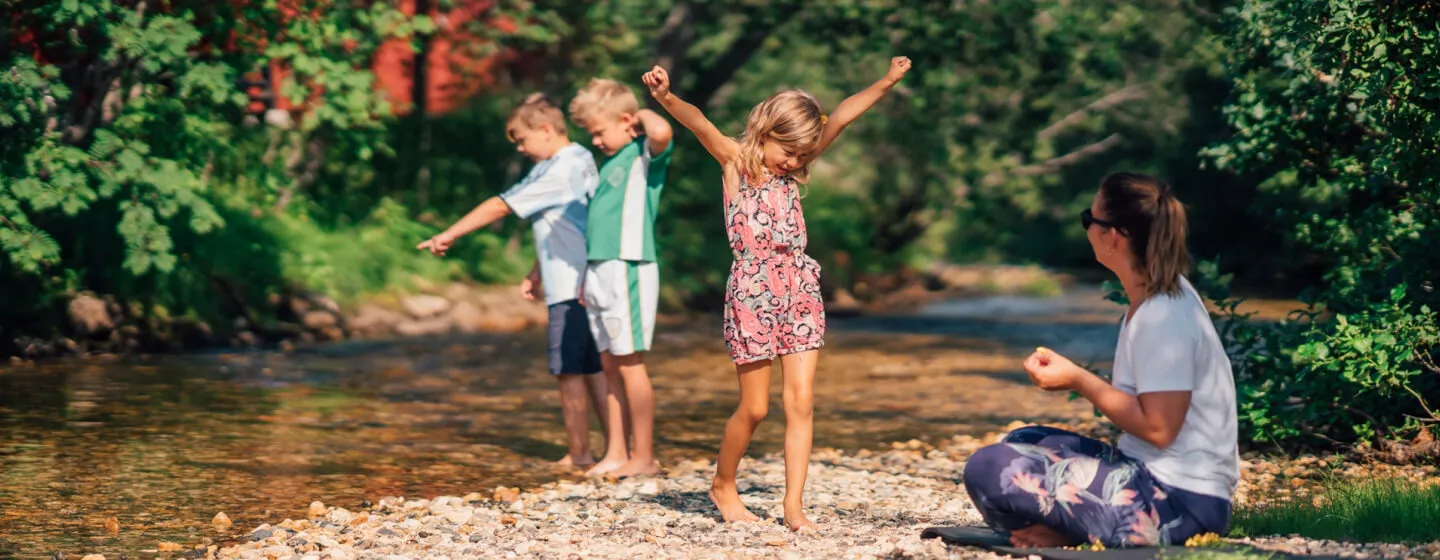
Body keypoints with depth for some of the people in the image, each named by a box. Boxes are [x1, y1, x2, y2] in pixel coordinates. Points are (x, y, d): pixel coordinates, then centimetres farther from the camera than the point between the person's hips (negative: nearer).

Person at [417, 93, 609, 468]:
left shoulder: (559, 170, -14)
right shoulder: (581, 162, 15)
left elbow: (501, 206, -13)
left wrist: (450, 235, -8)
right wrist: (536, 274, 19)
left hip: (572, 290, -9)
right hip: (590, 286, 9)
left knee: (569, 372, -1)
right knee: (593, 370, 11)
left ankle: (579, 455, 4)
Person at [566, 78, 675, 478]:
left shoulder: (645, 153, -6)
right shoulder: (612, 163, 19)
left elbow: (662, 132, -31)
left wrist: (645, 114, -10)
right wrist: (589, 279, 21)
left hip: (628, 271, -9)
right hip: (600, 274, 9)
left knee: (630, 363, -6)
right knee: (610, 366, 9)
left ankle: (644, 457, -2)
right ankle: (615, 454, 12)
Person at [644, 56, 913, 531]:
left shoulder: (793, 170, 8)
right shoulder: (734, 161, -2)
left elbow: (840, 119, -1)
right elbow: (700, 124, -21)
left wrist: (886, 82, -10)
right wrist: (666, 98, -40)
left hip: (799, 290, 4)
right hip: (753, 291, -4)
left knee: (801, 402, -2)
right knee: (755, 407, 3)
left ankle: (793, 505, 0)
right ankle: (723, 486, 25)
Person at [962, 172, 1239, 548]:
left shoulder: (1165, 316, -18)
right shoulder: (1159, 299, 12)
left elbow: (1157, 427, -20)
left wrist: (1078, 380, -13)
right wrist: (1075, 377, 5)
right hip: (1150, 473, 10)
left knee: (989, 470, -17)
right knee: (1021, 442, 24)